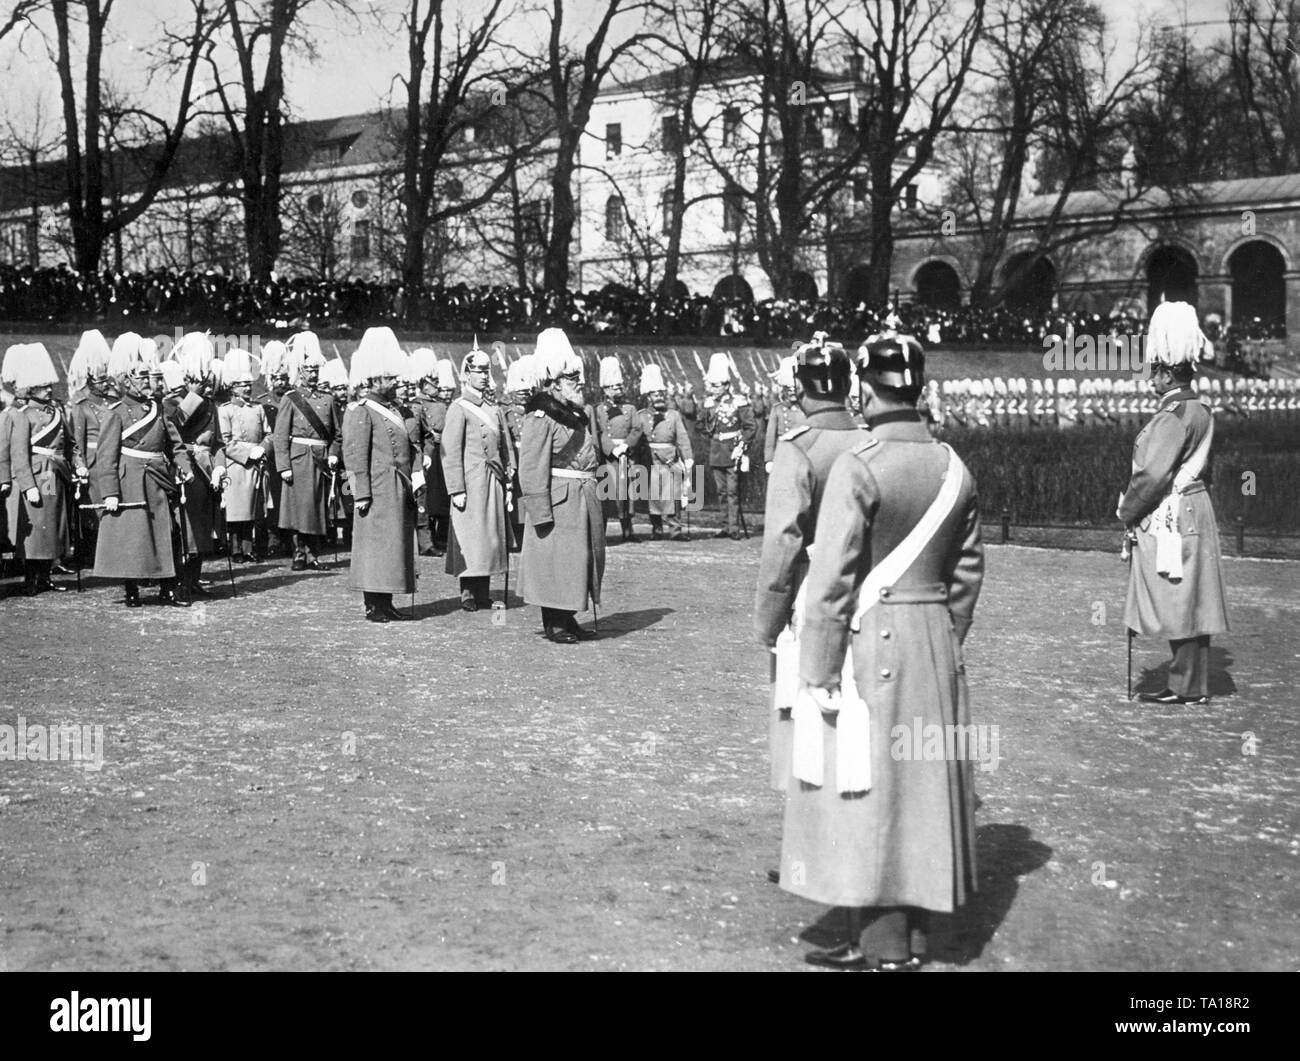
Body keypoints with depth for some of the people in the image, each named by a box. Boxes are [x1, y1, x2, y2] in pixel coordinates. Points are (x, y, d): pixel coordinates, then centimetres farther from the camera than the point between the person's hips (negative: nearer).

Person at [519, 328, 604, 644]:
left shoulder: (579, 415, 15)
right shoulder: (541, 418, -13)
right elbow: (533, 470, -17)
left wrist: (594, 499, 19)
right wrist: (541, 513, -21)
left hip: (584, 499, 9)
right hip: (558, 499, -9)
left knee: (581, 558, 12)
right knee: (555, 559, -2)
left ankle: (568, 619, 22)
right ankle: (554, 624, 7)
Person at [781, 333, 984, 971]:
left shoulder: (857, 467, -15)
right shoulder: (953, 468, 5)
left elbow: (832, 577, -16)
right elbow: (967, 571, 11)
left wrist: (817, 673, -12)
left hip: (869, 644, -7)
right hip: (934, 646, 7)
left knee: (867, 792, 2)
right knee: (923, 788, 13)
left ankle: (885, 947, 7)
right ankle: (906, 932, 23)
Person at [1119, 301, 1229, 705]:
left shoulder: (1173, 415, -18)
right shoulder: (1198, 411, 12)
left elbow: (1152, 475, -21)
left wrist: (1127, 512, -8)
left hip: (1170, 519, -10)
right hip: (1190, 512, 10)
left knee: (1180, 605, -3)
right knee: (1184, 605, 12)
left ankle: (1188, 688, 3)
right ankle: (1189, 684, 18)